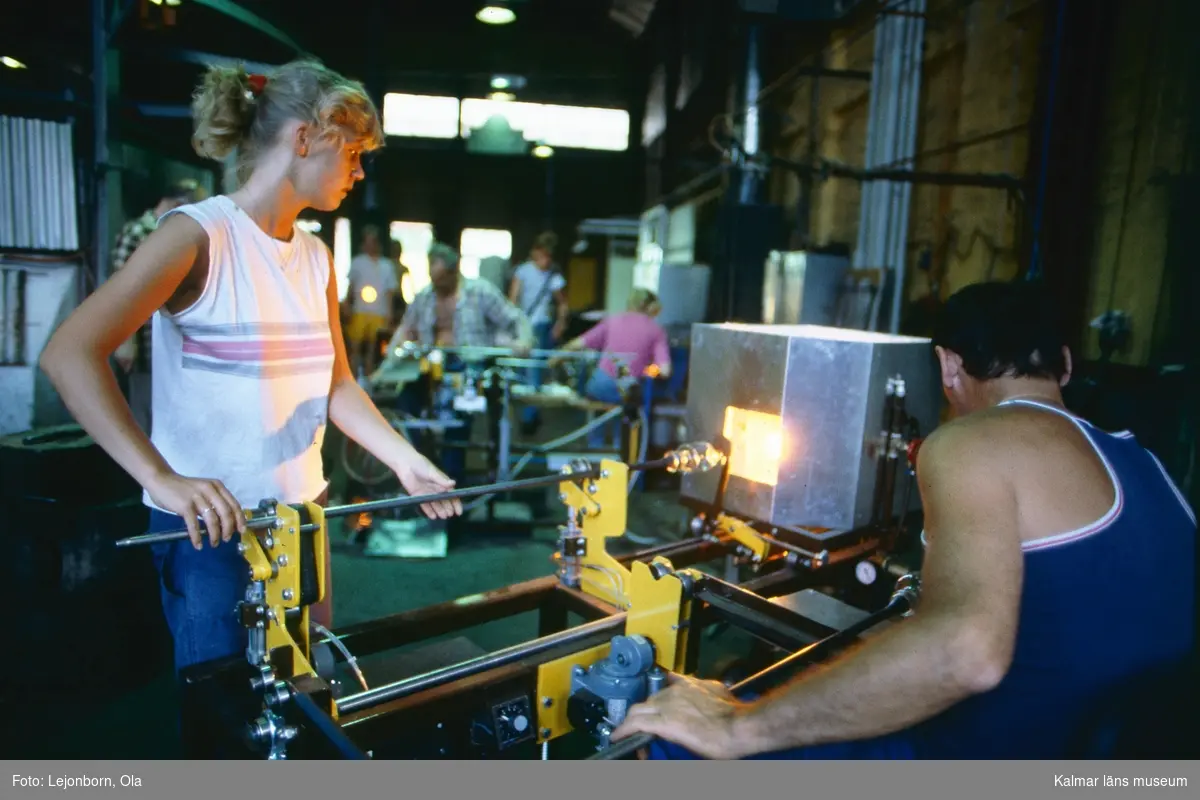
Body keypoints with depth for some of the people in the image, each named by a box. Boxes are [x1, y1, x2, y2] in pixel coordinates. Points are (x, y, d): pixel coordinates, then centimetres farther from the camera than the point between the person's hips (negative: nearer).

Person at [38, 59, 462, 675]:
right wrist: (161, 477, -32)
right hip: (209, 526, -6)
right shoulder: (199, 234, -14)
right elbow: (69, 355, -22)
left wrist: (407, 463, -2)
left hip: (303, 516, 7)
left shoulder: (316, 257, 7)